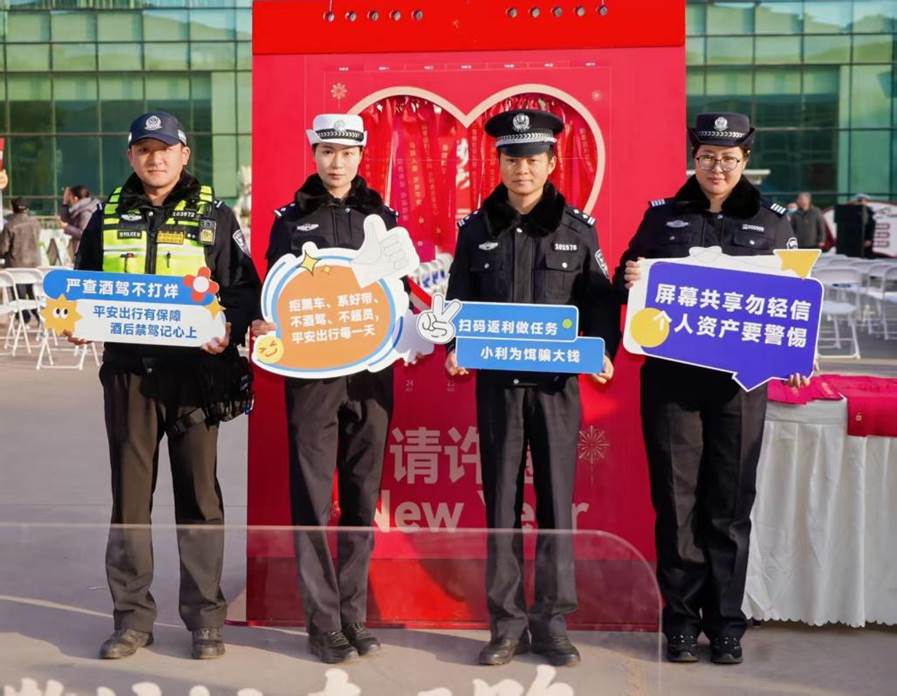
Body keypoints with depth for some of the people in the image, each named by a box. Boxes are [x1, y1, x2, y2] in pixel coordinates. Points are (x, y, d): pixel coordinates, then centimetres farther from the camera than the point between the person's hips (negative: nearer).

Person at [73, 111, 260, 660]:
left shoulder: (214, 217, 4)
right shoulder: (108, 218, 12)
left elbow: (245, 289, 2)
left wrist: (229, 332, -17)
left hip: (194, 372, -2)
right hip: (128, 372, 3)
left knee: (199, 495, 4)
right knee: (129, 496, 6)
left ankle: (205, 616, 14)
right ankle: (133, 617, 17)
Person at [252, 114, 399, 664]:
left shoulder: (382, 217, 11)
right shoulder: (291, 221, 7)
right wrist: (262, 325, -14)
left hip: (371, 370, 2)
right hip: (310, 371, -2)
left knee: (362, 497, 6)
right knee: (314, 498, -2)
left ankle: (354, 615, 16)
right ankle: (323, 622, 6)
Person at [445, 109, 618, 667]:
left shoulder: (578, 229, 4)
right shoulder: (477, 229, 7)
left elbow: (599, 300, 5)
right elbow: (458, 300, 9)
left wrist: (603, 350, -11)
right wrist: (454, 348, -7)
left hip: (557, 381, -1)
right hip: (497, 381, 1)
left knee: (556, 500, 4)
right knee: (501, 502, 5)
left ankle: (552, 623, 14)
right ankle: (507, 623, 14)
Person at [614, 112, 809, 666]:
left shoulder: (772, 222, 8)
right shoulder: (663, 216, 7)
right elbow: (627, 283, 10)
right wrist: (630, 280, -13)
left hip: (740, 380, 0)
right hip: (671, 377, 0)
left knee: (730, 504, 5)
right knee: (677, 500, 3)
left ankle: (726, 621, 16)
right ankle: (682, 618, 14)